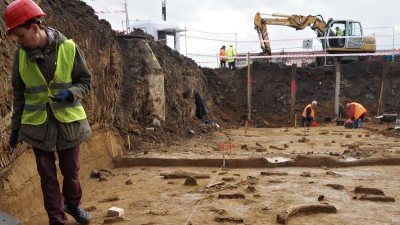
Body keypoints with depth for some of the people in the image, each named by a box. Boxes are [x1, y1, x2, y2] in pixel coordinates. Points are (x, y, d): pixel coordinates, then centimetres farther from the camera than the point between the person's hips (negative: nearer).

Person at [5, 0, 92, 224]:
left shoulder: (69, 48, -11)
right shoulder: (21, 54, -3)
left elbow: (86, 82, -3)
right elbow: (19, 94, 7)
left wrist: (70, 93, -24)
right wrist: (15, 127, 10)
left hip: (68, 122, -1)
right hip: (38, 125, 2)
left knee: (71, 170, 13)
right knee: (47, 175, 9)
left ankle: (73, 204, 40)